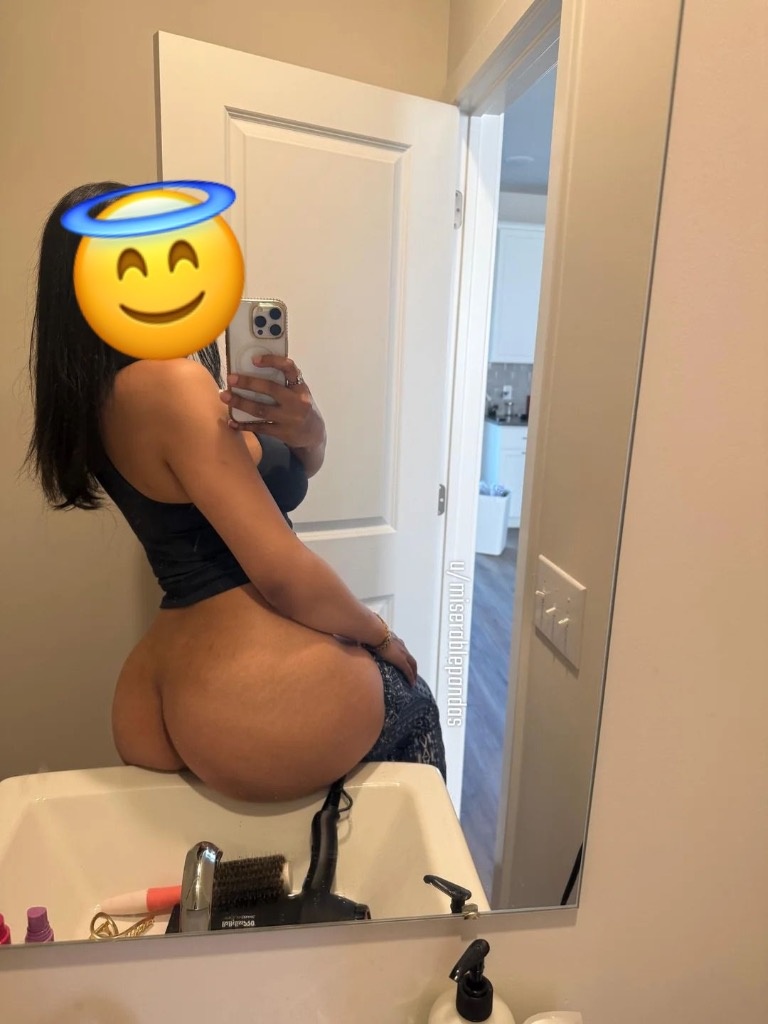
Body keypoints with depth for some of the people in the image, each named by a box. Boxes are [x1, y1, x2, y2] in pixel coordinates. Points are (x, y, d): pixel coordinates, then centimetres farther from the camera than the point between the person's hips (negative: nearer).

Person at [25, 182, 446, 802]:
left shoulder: (105, 396, 11)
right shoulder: (168, 381, -19)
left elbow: (299, 470, 13)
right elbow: (282, 571, -22)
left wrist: (305, 430, -10)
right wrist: (380, 633, -4)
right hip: (258, 697, -8)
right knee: (413, 704, 23)